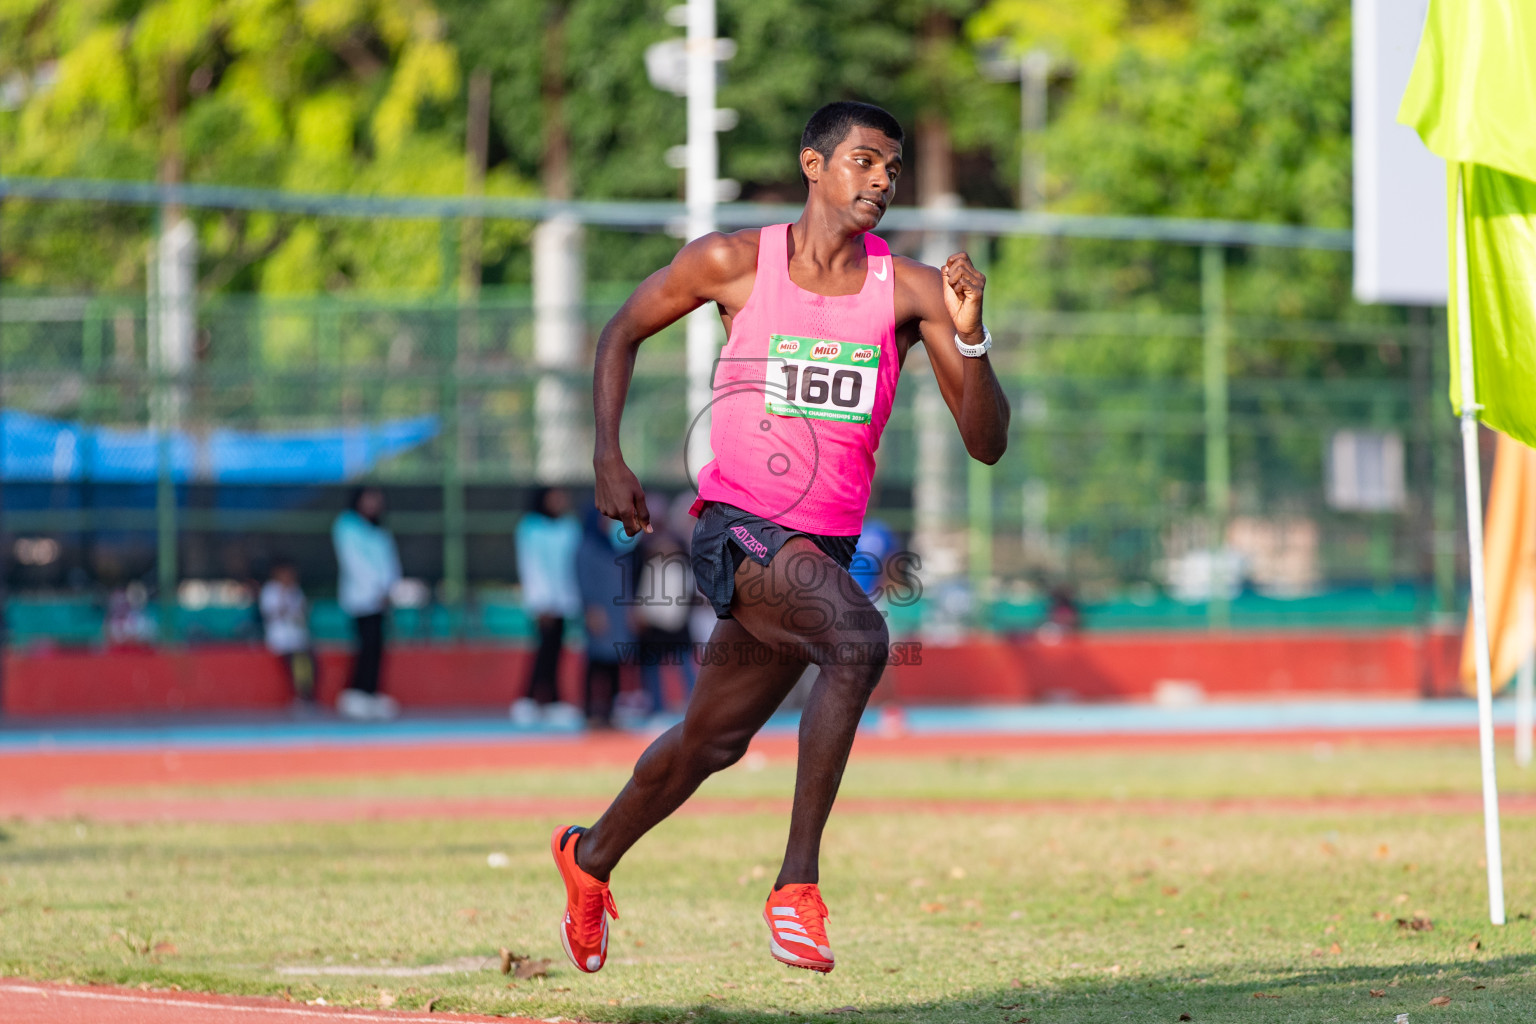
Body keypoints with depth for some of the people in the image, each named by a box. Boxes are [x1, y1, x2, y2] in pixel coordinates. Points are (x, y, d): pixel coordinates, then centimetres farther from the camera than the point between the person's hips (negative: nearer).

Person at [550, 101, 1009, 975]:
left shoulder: (909, 290, -2)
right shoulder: (735, 263, -5)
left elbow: (987, 443, -6)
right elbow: (623, 333, 12)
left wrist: (969, 338, -22)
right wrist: (609, 458, 3)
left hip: (827, 544, 4)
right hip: (737, 528, -4)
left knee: (712, 741, 19)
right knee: (860, 639, -32)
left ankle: (591, 857, 47)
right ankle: (798, 881, -28)